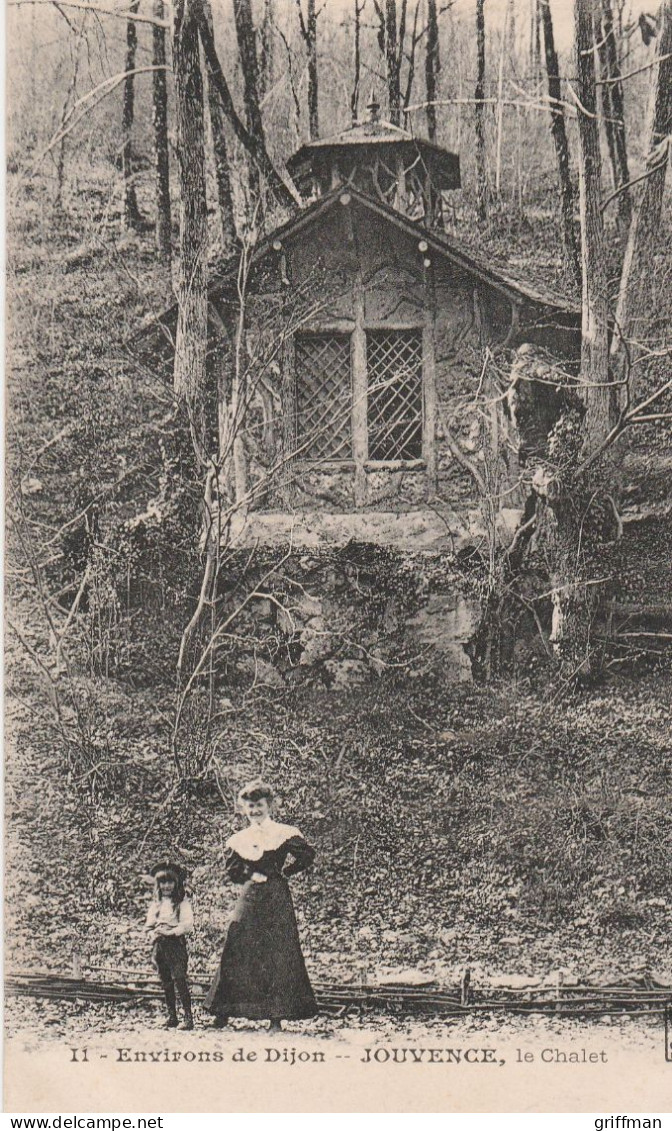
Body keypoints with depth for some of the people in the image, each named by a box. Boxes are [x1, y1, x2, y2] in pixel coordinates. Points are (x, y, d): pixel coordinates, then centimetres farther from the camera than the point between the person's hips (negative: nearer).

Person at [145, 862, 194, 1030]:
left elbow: (187, 925, -10)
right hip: (159, 945, 5)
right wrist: (154, 933, -6)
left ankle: (188, 1016, -13)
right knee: (166, 983, 8)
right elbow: (148, 924, 14)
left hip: (176, 944, -5)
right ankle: (171, 1016, 14)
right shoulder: (156, 903, 16)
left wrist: (170, 932, -16)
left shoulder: (182, 903, -1)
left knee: (179, 980, -13)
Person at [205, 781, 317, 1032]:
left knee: (278, 952, -7)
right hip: (249, 898, 3)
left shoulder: (284, 833, 1)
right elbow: (231, 867, 7)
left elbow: (306, 855, -5)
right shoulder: (238, 839, 12)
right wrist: (253, 875, -6)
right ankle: (223, 1012, 5)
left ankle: (276, 1016, -4)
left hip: (277, 897, -3)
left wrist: (282, 872, -4)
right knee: (236, 951, -3)